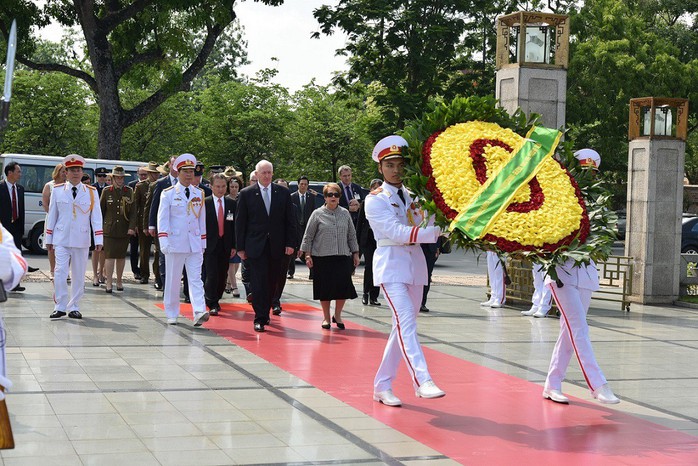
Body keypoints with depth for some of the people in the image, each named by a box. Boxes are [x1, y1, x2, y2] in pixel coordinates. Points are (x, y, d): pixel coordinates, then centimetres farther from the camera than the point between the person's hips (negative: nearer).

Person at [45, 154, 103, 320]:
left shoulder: (91, 192, 3)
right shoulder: (57, 190, 3)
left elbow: (96, 217, 1)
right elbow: (52, 215, 8)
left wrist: (98, 240, -6)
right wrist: (49, 239, 8)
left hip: (81, 240, 1)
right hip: (61, 239, -1)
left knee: (79, 275, 5)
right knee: (60, 273, -8)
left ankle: (74, 307, 14)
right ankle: (60, 307, -2)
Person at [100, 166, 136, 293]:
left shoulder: (129, 191, 5)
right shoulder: (106, 191, 3)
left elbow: (132, 211, 2)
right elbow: (101, 210, 8)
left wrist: (131, 227, -8)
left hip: (124, 230, 2)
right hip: (109, 229, -2)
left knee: (121, 256, 9)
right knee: (110, 256, -7)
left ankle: (119, 281, 21)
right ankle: (109, 283, -5)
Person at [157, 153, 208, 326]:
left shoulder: (199, 194, 10)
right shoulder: (168, 193, 0)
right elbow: (162, 218, -4)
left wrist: (203, 242, 12)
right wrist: (163, 241, -14)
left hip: (195, 244, 2)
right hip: (175, 242, -2)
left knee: (196, 278, -7)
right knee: (173, 280, 5)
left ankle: (199, 312, -17)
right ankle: (172, 315, 14)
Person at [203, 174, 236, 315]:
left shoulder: (231, 204, 7)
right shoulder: (204, 203, -1)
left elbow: (235, 225, 7)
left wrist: (234, 245, 2)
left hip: (225, 245, 3)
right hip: (210, 245, -3)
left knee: (222, 276, 8)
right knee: (212, 275, -9)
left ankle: (215, 300, 25)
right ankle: (212, 305, -4)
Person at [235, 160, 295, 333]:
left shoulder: (283, 193, 7)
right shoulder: (246, 194, 1)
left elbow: (289, 220, 8)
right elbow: (240, 222, 2)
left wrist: (290, 243, 1)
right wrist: (240, 247, -3)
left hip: (276, 246, 2)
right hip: (255, 246, -2)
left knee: (271, 283, 8)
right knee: (258, 283, -7)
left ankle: (265, 314, 22)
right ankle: (260, 319, -5)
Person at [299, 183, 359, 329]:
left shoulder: (345, 213, 8)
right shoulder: (318, 214, 1)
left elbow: (352, 235, 13)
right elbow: (308, 236, 2)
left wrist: (355, 254, 11)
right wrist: (307, 255, -3)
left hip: (343, 257, 2)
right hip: (322, 258, -2)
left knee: (343, 287, -4)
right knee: (325, 289, 3)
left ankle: (337, 315, 16)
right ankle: (326, 318, 18)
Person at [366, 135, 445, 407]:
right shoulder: (375, 200, -5)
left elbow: (429, 225, 7)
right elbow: (398, 233, -17)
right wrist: (438, 231, -24)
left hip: (415, 264, 6)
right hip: (391, 265, -6)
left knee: (404, 326, 7)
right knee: (406, 321, -21)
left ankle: (382, 386, 15)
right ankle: (422, 381, -30)